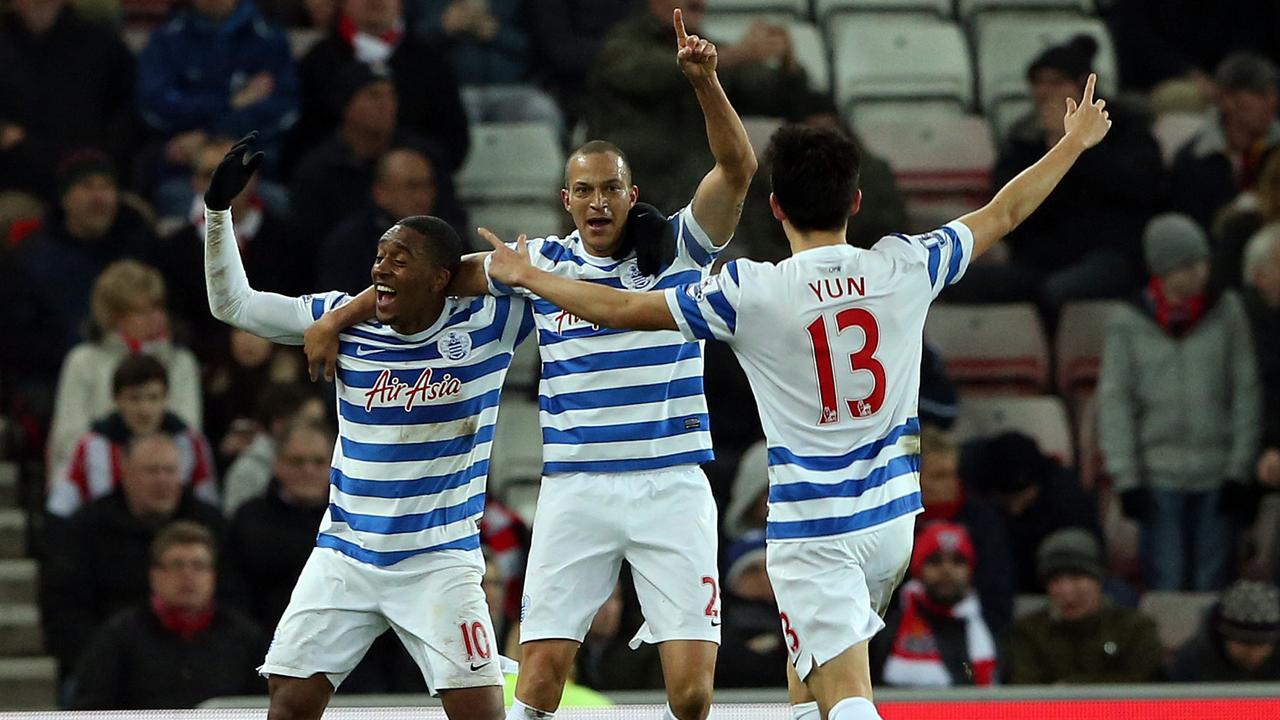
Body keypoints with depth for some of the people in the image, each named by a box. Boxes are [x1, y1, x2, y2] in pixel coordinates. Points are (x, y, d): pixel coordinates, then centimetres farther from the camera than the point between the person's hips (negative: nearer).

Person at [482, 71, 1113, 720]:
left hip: (812, 530, -5)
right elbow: (1002, 213, 14)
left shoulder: (751, 293, -13)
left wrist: (526, 277, 13)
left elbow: (623, 309, -3)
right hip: (892, 515, 5)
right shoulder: (903, 269, -2)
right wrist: (1074, 142, 30)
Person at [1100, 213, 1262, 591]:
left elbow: (1246, 393, 4)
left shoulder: (1226, 312, 2)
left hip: (1218, 475, 1)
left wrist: (1241, 469, -1)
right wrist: (1125, 478, -3)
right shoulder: (1128, 322, 0)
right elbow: (1114, 403, 1)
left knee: (1212, 586, 2)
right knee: (1167, 586, -2)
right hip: (1160, 477, -1)